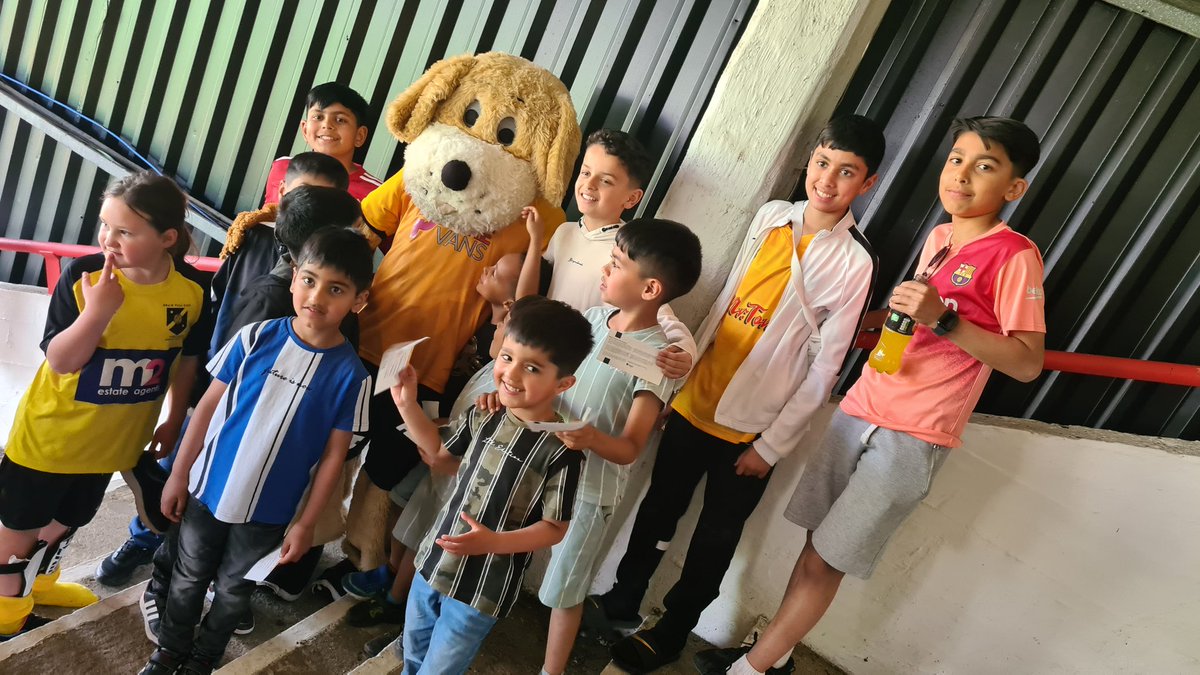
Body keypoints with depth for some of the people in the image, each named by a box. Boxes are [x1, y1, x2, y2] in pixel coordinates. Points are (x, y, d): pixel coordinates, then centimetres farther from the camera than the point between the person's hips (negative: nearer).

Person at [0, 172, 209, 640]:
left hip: (115, 438, 3)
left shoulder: (192, 290, -16)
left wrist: (174, 420, 8)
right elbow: (59, 361, -23)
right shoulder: (83, 276, -24)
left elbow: (187, 359, 0)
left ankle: (38, 582, 54)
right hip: (52, 430, -3)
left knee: (67, 520, 26)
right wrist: (98, 311, -38)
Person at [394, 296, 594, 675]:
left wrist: (494, 542, -28)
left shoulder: (561, 451, -24)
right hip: (434, 561, 7)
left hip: (484, 585, -6)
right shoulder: (483, 415, -6)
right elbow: (438, 451, 13)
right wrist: (407, 404, 4)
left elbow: (555, 527, -16)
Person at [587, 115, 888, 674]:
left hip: (751, 428, -4)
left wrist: (772, 444, -10)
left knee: (715, 539, 13)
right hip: (695, 399, 5)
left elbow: (825, 368, -13)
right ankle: (621, 603, 40)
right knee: (659, 508, 18)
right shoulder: (770, 216, 1)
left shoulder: (853, 262, -15)